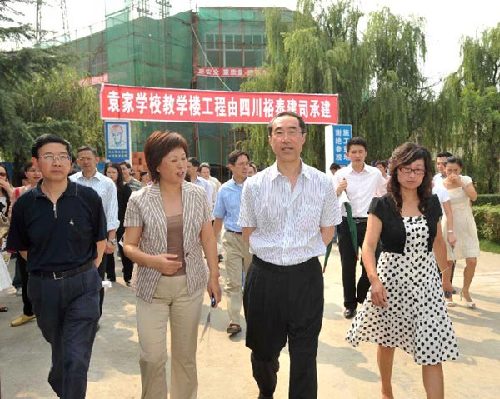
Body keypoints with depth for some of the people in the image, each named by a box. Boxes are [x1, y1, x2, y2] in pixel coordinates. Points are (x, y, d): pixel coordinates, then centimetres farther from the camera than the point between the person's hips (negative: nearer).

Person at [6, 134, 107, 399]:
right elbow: (22, 247, 8)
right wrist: (45, 269, 4)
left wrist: (87, 270, -1)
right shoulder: (25, 204, -4)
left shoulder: (88, 197, -8)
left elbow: (100, 240, 3)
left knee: (76, 358, -5)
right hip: (43, 286, 3)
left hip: (82, 285, -3)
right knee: (59, 348, 25)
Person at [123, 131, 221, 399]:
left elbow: (208, 239, 5)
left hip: (190, 284, 2)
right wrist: (153, 261, -22)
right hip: (152, 287, -1)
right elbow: (129, 246, -4)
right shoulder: (139, 200, -8)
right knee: (152, 357, 2)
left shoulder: (197, 195, -1)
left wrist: (214, 276, 3)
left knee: (186, 354, 13)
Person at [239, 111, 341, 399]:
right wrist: (271, 255, 2)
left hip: (306, 276, -1)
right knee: (264, 349, 20)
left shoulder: (323, 184, -3)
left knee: (305, 354, 9)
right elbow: (248, 233, 7)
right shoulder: (254, 185, -3)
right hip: (264, 275, 2)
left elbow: (327, 232, 8)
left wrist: (303, 253, 2)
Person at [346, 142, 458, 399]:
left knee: (433, 350, -3)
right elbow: (368, 245, -14)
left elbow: (438, 242, 16)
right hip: (391, 279, -2)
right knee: (387, 341, 17)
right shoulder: (382, 205, -8)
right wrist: (374, 279, -29)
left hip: (426, 280, 2)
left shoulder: (432, 203, 4)